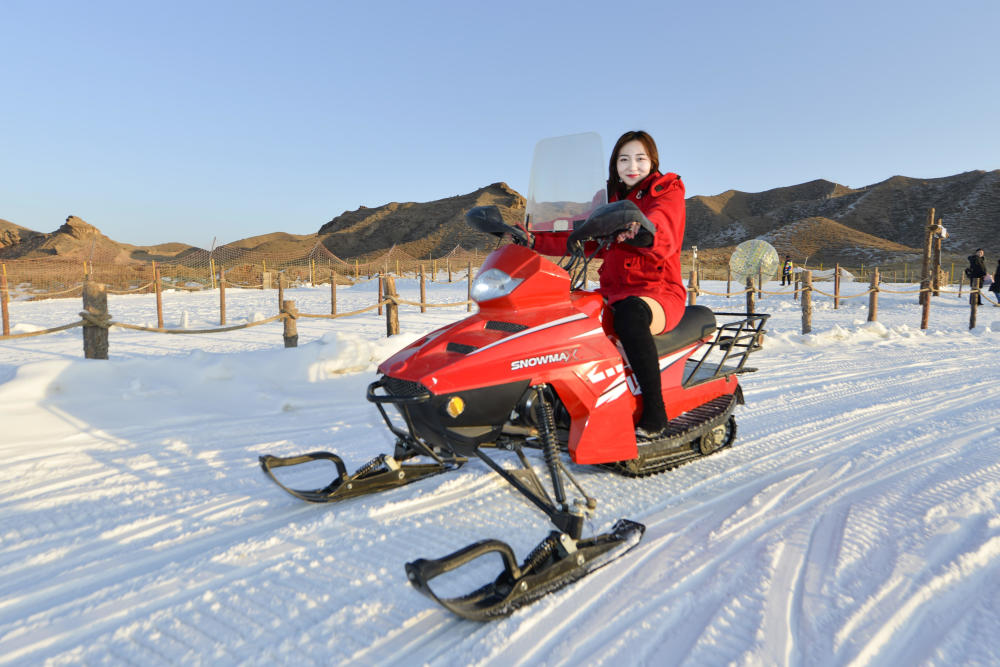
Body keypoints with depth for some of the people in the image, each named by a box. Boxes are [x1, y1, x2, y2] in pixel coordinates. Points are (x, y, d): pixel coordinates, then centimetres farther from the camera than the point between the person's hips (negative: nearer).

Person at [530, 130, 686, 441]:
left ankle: (655, 417, -33)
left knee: (630, 314, -40)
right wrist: (535, 239, -5)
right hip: (612, 291, 6)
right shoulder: (608, 198, 19)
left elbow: (664, 238, -19)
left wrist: (641, 230, -42)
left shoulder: (668, 190, 2)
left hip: (660, 293, -5)